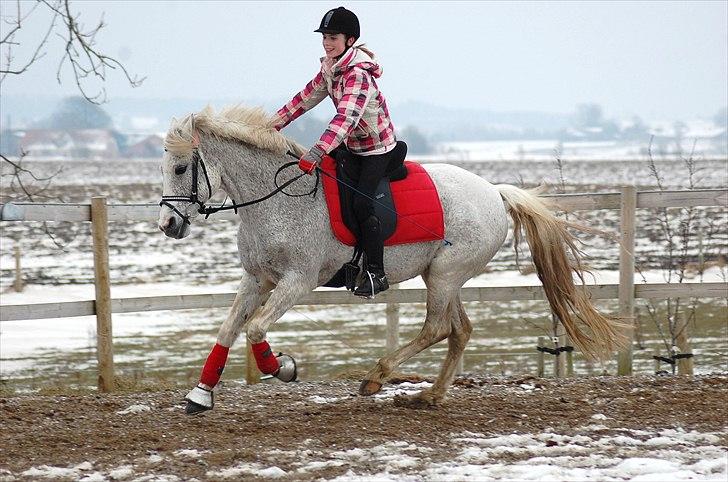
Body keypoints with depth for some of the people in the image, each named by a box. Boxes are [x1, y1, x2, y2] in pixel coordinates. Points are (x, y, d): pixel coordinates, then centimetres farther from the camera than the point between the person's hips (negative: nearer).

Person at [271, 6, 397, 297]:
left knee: (361, 205, -20)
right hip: (351, 145, 10)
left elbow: (346, 117, -41)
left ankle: (376, 274, -13)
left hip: (377, 149, -10)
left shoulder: (359, 74, -29)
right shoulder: (330, 69, 0)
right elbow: (306, 98, 10)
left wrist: (317, 153, -51)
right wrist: (272, 125, 7)